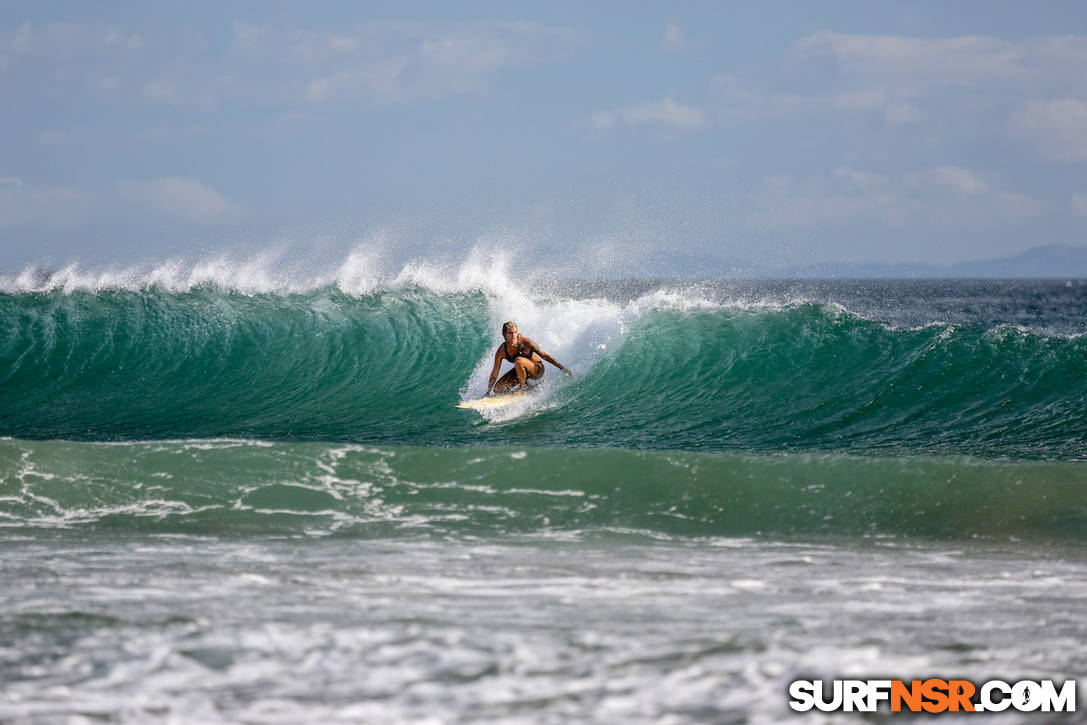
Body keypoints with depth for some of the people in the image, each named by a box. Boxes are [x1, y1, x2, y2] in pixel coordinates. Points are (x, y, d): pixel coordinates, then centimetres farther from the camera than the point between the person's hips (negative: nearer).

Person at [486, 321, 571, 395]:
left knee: (519, 361, -35)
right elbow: (495, 373, -8)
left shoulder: (524, 342, -27)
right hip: (521, 370, 5)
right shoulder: (501, 351, -17)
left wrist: (562, 368, -21)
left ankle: (523, 386, -12)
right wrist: (488, 392, -5)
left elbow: (543, 355, -21)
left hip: (537, 369, -5)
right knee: (498, 389, -6)